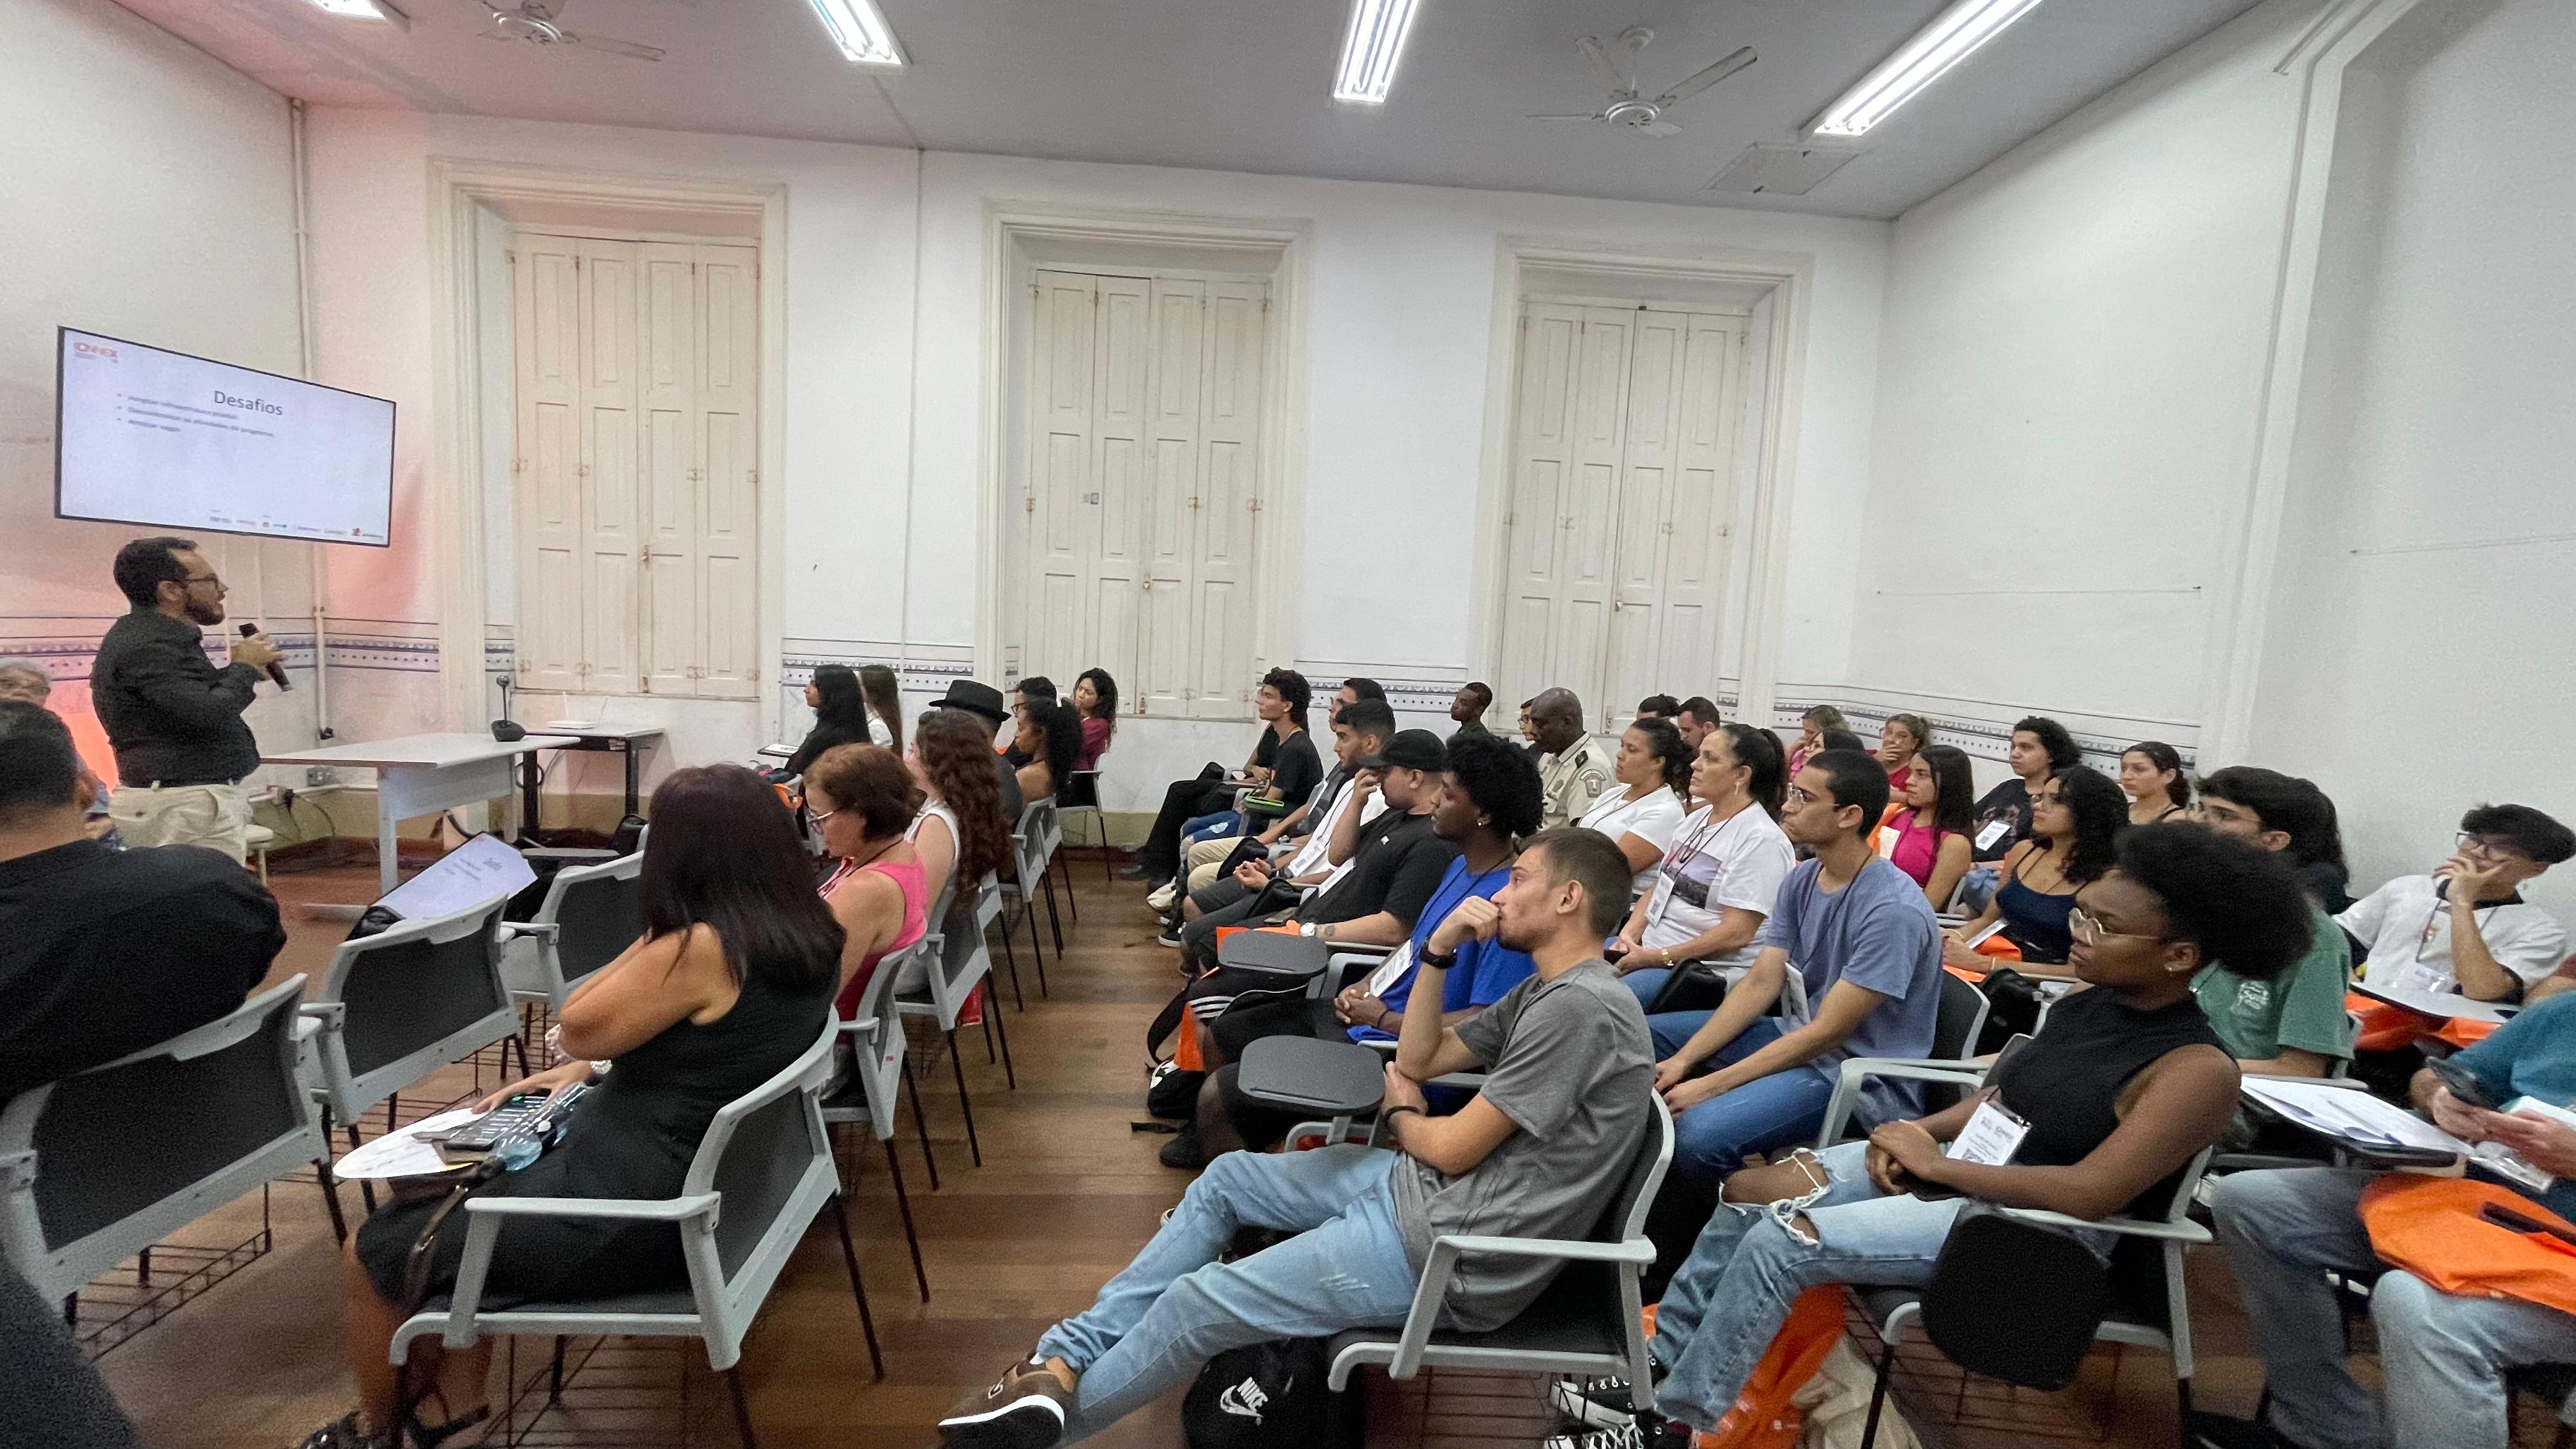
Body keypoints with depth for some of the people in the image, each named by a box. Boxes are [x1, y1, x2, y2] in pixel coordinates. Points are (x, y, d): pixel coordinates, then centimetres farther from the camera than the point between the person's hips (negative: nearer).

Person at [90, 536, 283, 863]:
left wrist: (241, 669, 11)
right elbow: (209, 715, -26)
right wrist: (245, 668, -9)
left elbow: (196, 698, 26)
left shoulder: (160, 638, 15)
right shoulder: (145, 647, -17)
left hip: (187, 798, 11)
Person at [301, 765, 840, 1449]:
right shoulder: (810, 937, -3)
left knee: (375, 1249, 15)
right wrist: (592, 1068, 9)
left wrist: (653, 935, -10)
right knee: (462, 1192, 27)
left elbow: (577, 1028, -12)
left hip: (625, 1218, -8)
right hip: (699, 1192, 9)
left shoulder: (702, 950, -29)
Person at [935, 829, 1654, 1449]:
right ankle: (1067, 1357, 14)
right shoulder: (1547, 989, 9)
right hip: (1419, 1187, 10)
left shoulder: (1580, 1006, -22)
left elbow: (1450, 1147, -20)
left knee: (1200, 1302, -7)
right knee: (1229, 1176, 11)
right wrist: (1438, 954, -3)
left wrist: (1400, 1115, 3)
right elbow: (1417, 1060, 10)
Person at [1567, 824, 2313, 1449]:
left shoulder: (2197, 1069, -19)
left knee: (1780, 1243, -20)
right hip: (1956, 1167, 8)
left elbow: (2090, 1192, -27)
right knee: (1747, 1193, -4)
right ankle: (1661, 1365, 10)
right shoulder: (2087, 1005, 5)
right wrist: (1920, 1131, -6)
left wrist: (1937, 1164, -19)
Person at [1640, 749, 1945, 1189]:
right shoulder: (1801, 880, 1)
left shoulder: (1894, 910, -24)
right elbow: (1760, 984, 0)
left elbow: (1827, 1032, -23)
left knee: (1698, 1133, -30)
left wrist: (1710, 1085, -22)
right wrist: (1683, 1060, -10)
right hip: (1799, 1035, 9)